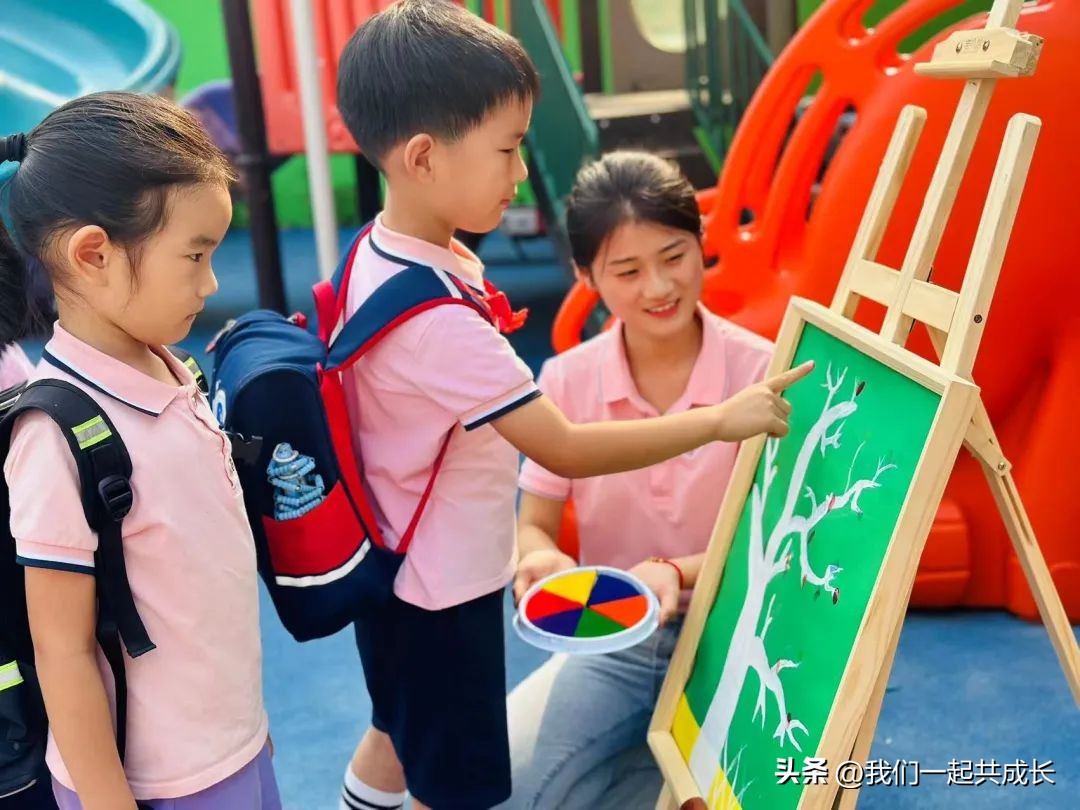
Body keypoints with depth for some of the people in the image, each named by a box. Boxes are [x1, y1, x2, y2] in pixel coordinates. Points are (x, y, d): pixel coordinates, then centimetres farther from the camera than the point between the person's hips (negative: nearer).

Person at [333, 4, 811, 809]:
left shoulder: (382, 254, -4)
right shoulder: (435, 319, -33)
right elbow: (566, 450, -29)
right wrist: (721, 419, -21)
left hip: (406, 573, 9)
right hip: (439, 592, -9)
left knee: (401, 738, 30)